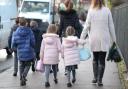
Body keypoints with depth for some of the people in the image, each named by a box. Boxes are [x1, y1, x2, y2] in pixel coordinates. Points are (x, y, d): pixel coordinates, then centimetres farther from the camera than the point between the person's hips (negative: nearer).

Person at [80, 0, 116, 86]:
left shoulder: (91, 11, -5)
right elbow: (111, 26, 0)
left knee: (95, 59, 19)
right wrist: (114, 39, 8)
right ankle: (99, 80, 3)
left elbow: (87, 26, -3)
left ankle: (95, 78, 18)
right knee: (102, 60, 5)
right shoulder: (107, 10, -4)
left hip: (94, 39, 1)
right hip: (104, 39, -1)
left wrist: (82, 38, 6)